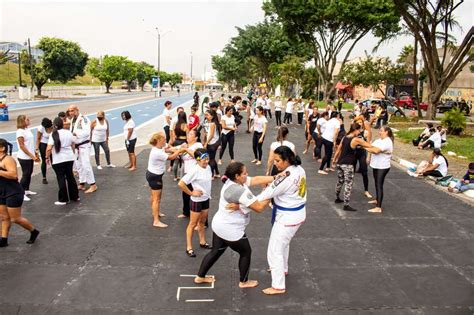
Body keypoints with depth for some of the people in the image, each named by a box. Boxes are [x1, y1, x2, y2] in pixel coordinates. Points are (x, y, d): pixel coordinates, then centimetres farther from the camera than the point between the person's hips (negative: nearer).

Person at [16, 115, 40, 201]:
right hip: (24, 157, -8)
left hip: (30, 156, 8)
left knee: (29, 173, 15)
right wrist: (32, 156, -21)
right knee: (25, 174, -4)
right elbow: (22, 146, -19)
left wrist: (35, 153, 15)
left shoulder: (28, 129, 9)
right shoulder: (20, 131, -16)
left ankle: (27, 190, 28)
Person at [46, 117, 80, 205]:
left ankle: (63, 199, 7)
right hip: (70, 158, 5)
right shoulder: (69, 133, 2)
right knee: (70, 176, 16)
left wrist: (47, 157, -2)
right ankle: (75, 196, 23)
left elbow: (49, 149, -18)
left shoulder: (54, 134, -13)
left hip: (58, 160, -5)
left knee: (61, 178, 2)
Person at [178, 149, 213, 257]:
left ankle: (202, 242, 38)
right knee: (193, 224, 6)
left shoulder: (208, 167, -3)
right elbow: (181, 184, -28)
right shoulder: (194, 171, -25)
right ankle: (189, 247, 18)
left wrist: (207, 192, 6)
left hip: (206, 199, 7)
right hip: (197, 201, -7)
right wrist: (191, 193, -19)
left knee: (202, 222, 22)